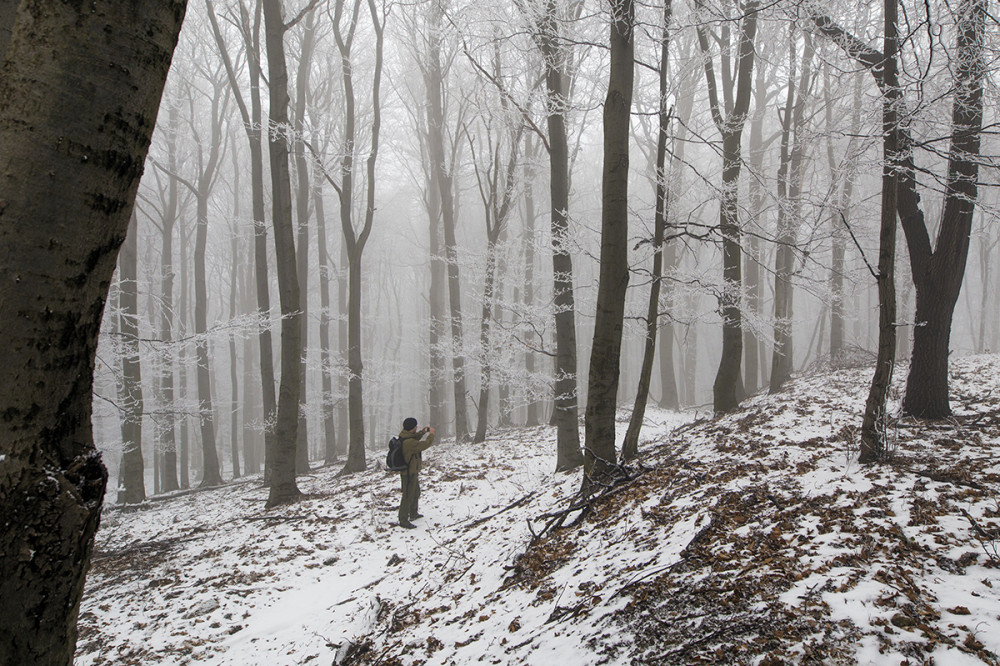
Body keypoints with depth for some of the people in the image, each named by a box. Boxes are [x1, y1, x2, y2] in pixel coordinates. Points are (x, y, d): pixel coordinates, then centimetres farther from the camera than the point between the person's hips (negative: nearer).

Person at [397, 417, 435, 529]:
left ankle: (413, 513, 41)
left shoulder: (404, 437, 1)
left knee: (416, 493, 26)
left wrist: (421, 432, 11)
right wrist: (431, 434, -11)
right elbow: (426, 445, -26)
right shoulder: (409, 442, -30)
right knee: (408, 496, -2)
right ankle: (403, 520, 5)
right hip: (409, 473, -10)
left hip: (412, 471, 10)